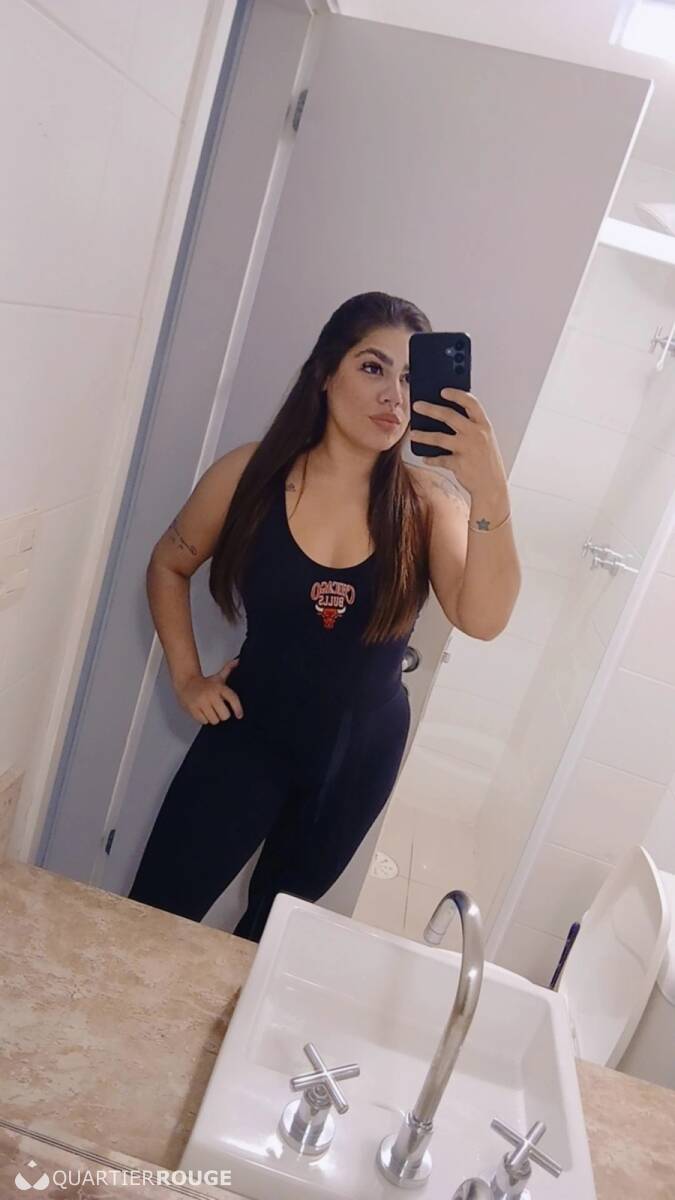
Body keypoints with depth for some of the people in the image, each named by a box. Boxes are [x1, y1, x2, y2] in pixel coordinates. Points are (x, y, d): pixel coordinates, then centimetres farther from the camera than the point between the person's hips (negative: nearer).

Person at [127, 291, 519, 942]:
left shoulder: (425, 500, -13)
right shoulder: (251, 472, -13)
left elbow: (482, 618, -28)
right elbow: (169, 566, 3)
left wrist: (491, 494, -41)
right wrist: (186, 678, -1)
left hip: (361, 751, 1)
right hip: (252, 729, -1)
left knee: (274, 925, 23)